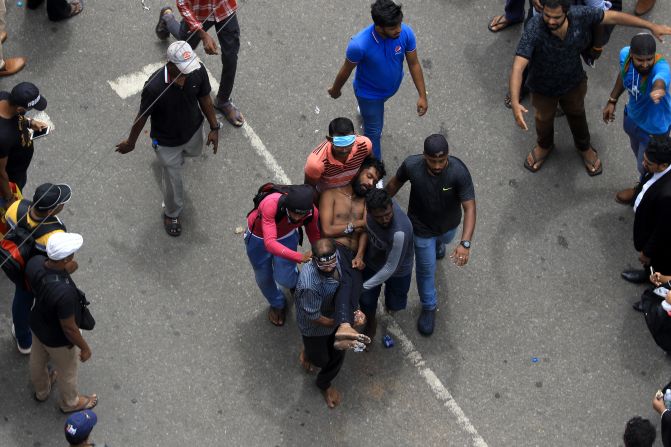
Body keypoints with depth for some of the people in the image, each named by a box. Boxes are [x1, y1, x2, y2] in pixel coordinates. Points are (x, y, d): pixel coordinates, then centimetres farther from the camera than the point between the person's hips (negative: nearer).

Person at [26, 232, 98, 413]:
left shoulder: (34, 262, -27)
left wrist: (65, 270, -5)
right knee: (67, 372, 26)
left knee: (38, 360, 34)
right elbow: (69, 328, -29)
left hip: (38, 324, 6)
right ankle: (70, 402, 56)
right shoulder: (64, 293, -46)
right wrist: (84, 348, -11)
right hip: (58, 340, -6)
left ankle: (41, 391, 64)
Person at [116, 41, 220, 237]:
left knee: (194, 152, 37)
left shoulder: (198, 70, -28)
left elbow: (204, 98, -7)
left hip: (193, 130, 4)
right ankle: (172, 214, 47)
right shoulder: (154, 87, -40)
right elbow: (142, 117, -21)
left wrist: (214, 127, 2)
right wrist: (130, 143, -5)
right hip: (167, 141, -4)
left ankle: (180, 155, 74)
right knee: (173, 179, 16)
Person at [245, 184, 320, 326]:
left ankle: (295, 281, 32)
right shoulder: (270, 205, -47)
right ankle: (277, 304, 49)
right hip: (259, 238, -2)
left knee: (285, 279, -7)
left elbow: (315, 237, -10)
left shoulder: (312, 212, -32)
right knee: (263, 277, 16)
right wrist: (300, 257, -65)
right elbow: (269, 243, -56)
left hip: (287, 236, 2)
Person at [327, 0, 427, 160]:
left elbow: (414, 64, -15)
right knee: (374, 130, 16)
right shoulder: (359, 45, -43)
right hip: (369, 92, -4)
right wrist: (335, 90, -2)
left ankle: (366, 110, 73)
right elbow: (346, 70, -21)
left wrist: (422, 96, -11)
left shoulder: (406, 33, -32)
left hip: (392, 86, 4)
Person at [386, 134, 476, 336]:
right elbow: (396, 182, -10)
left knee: (444, 239, 36)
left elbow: (470, 208, -38)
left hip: (448, 224, 1)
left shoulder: (459, 172, -38)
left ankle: (438, 243, 74)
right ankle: (429, 308, 41)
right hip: (422, 227, -1)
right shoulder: (411, 165, -33)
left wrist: (465, 243, -49)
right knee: (426, 270, 15)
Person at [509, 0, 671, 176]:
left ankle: (584, 147, 60)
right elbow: (518, 67, -44)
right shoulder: (534, 29, -40)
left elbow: (613, 16, -17)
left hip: (573, 82, 2)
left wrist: (652, 26, -12)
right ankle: (544, 145, 61)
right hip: (543, 87, -2)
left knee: (577, 115, 29)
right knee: (544, 118, 28)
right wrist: (515, 104, -56)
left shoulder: (579, 15, -32)